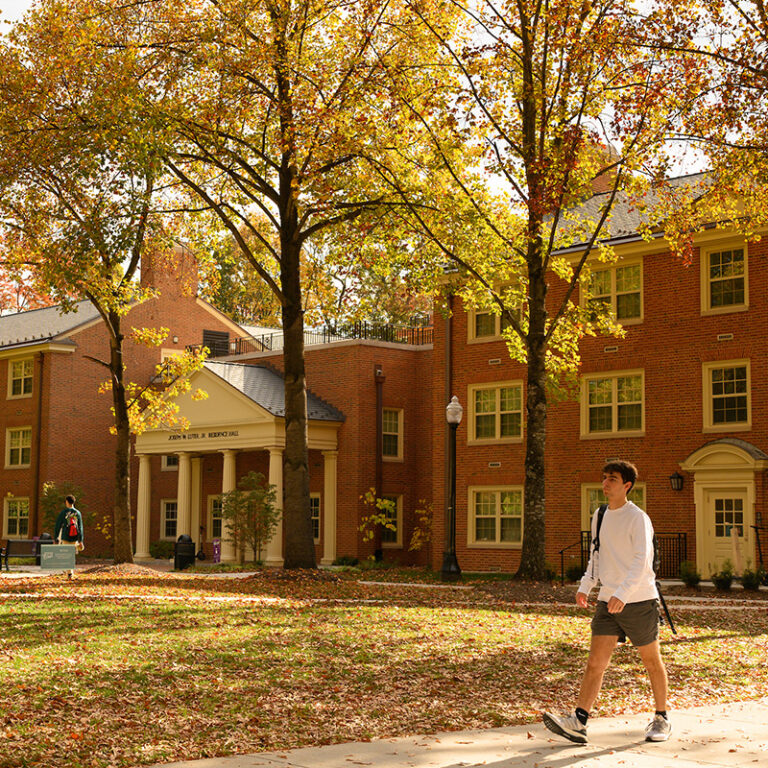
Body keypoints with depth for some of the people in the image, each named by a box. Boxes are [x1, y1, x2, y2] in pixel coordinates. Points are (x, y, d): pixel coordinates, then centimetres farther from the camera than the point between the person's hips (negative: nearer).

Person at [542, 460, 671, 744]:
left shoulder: (637, 518, -11)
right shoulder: (600, 517, 11)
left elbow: (642, 561, -21)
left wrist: (623, 593, -32)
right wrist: (585, 586, 6)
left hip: (640, 601, -6)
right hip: (608, 601, 6)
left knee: (652, 661, 8)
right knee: (595, 661, -5)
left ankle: (661, 720, 25)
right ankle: (578, 722, -11)